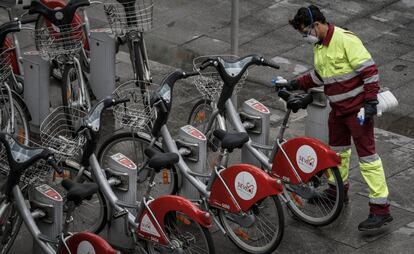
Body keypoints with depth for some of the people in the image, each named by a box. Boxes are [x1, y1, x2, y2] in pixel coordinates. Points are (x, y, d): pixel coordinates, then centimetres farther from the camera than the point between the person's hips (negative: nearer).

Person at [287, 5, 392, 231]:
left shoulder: (345, 40, -21)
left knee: (367, 156, -10)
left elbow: (369, 70, -22)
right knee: (337, 150, 23)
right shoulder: (319, 46, 8)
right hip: (338, 109, 9)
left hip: (358, 109, -9)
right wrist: (296, 84, 16)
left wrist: (370, 101, -24)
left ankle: (381, 209, -11)